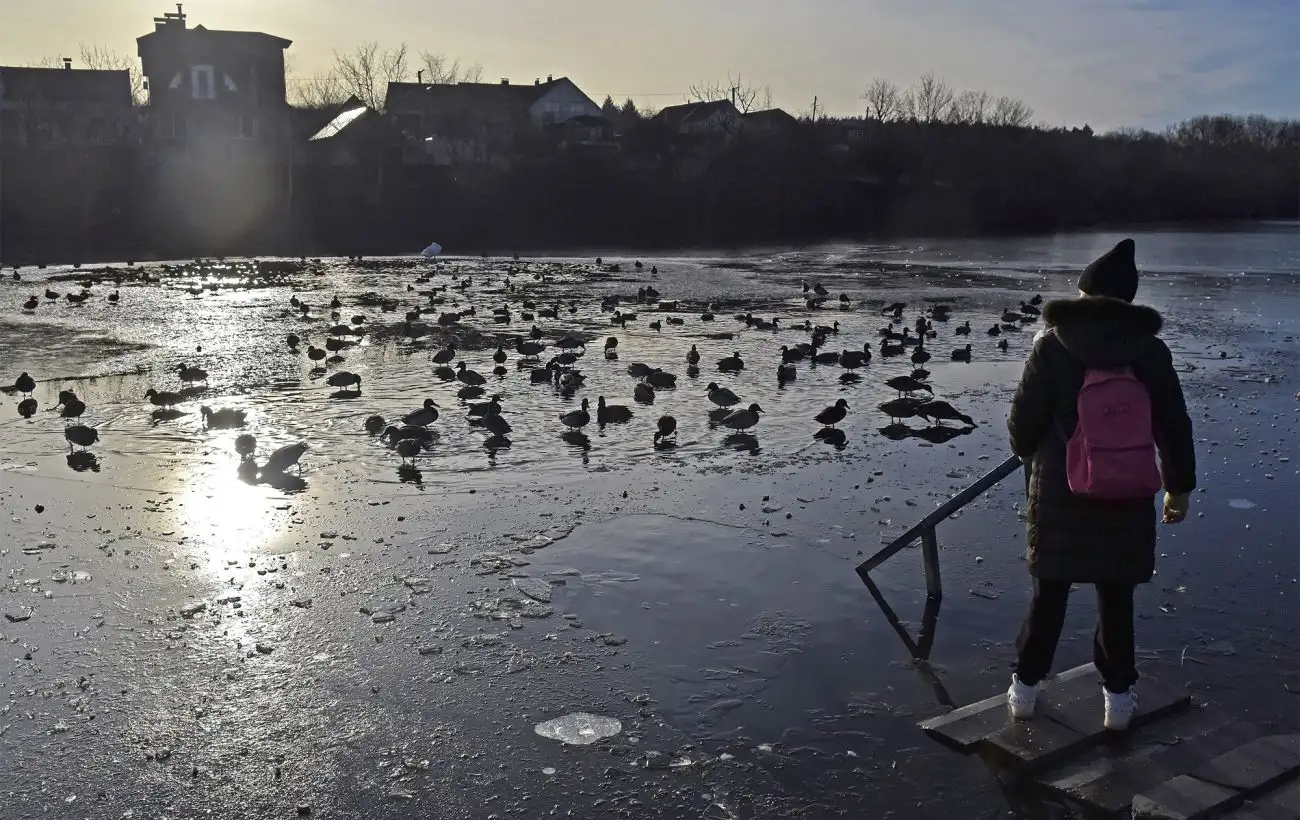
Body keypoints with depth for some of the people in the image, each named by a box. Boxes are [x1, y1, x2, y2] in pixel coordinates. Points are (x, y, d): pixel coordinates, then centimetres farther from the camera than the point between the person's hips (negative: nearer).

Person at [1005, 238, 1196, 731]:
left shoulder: (1052, 345, -10)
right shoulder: (1150, 349, -2)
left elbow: (1023, 420, -8)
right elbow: (1174, 426, 3)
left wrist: (1026, 451, 14)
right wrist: (1180, 486, 16)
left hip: (1060, 492, -1)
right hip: (1125, 496, 1)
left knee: (1049, 592, 12)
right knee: (1116, 599, 13)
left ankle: (1026, 687, 22)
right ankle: (1118, 696, 21)